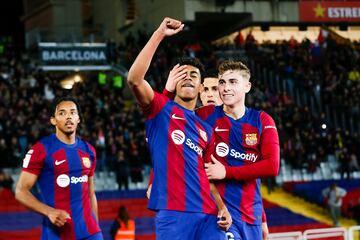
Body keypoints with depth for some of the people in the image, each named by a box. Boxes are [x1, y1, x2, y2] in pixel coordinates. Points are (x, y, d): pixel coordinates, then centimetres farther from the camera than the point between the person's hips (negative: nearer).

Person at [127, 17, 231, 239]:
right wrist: (159, 35, -14)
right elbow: (134, 79, -12)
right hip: (173, 213, -5)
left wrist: (222, 207, 6)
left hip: (208, 215, 5)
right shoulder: (161, 108, 7)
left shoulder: (205, 129, 22)